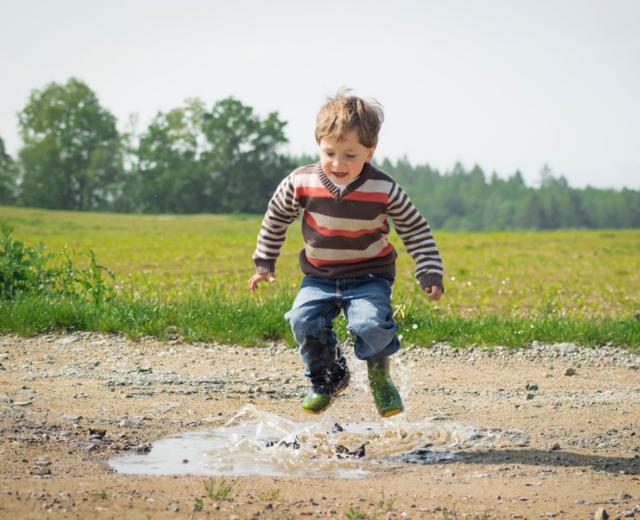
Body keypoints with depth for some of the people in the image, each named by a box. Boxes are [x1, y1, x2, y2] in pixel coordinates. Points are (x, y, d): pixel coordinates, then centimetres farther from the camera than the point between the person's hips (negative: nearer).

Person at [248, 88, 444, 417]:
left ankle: (379, 376, 6)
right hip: (320, 278, 2)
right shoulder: (301, 183, -12)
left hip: (369, 276, -2)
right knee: (304, 320, -21)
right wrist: (264, 263, 11)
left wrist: (430, 273, -6)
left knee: (371, 323, -27)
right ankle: (328, 378, 7)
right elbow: (276, 218, 6)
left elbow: (415, 229, -2)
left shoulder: (384, 190, -15)